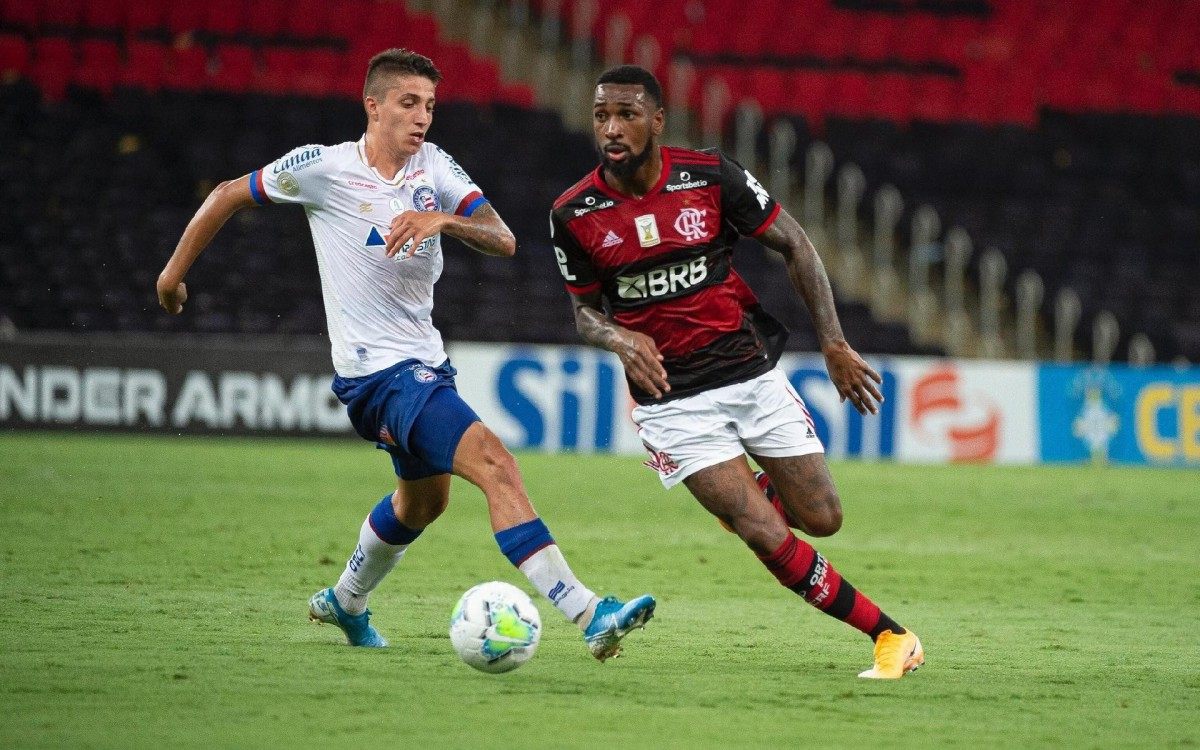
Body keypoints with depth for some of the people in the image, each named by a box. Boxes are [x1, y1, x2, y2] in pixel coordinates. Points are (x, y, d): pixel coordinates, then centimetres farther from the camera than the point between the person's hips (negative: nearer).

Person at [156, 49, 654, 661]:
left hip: (425, 361, 8)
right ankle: (588, 615, -31)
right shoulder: (325, 168, -10)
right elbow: (229, 195, 4)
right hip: (378, 372, -8)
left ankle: (345, 602, 52)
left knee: (424, 499, 27)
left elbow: (503, 241, -7)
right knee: (494, 463, -23)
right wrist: (175, 271, 11)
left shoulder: (433, 165, 4)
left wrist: (443, 219, -26)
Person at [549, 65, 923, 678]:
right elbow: (585, 311, 6)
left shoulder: (710, 176, -10)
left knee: (821, 518, 5)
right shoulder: (573, 215, -8)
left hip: (753, 372, 1)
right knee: (772, 542, -12)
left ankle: (743, 497, 39)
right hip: (671, 395, -1)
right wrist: (619, 339, -17)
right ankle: (889, 634, 4)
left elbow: (794, 245, 0)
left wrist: (834, 345, -5)